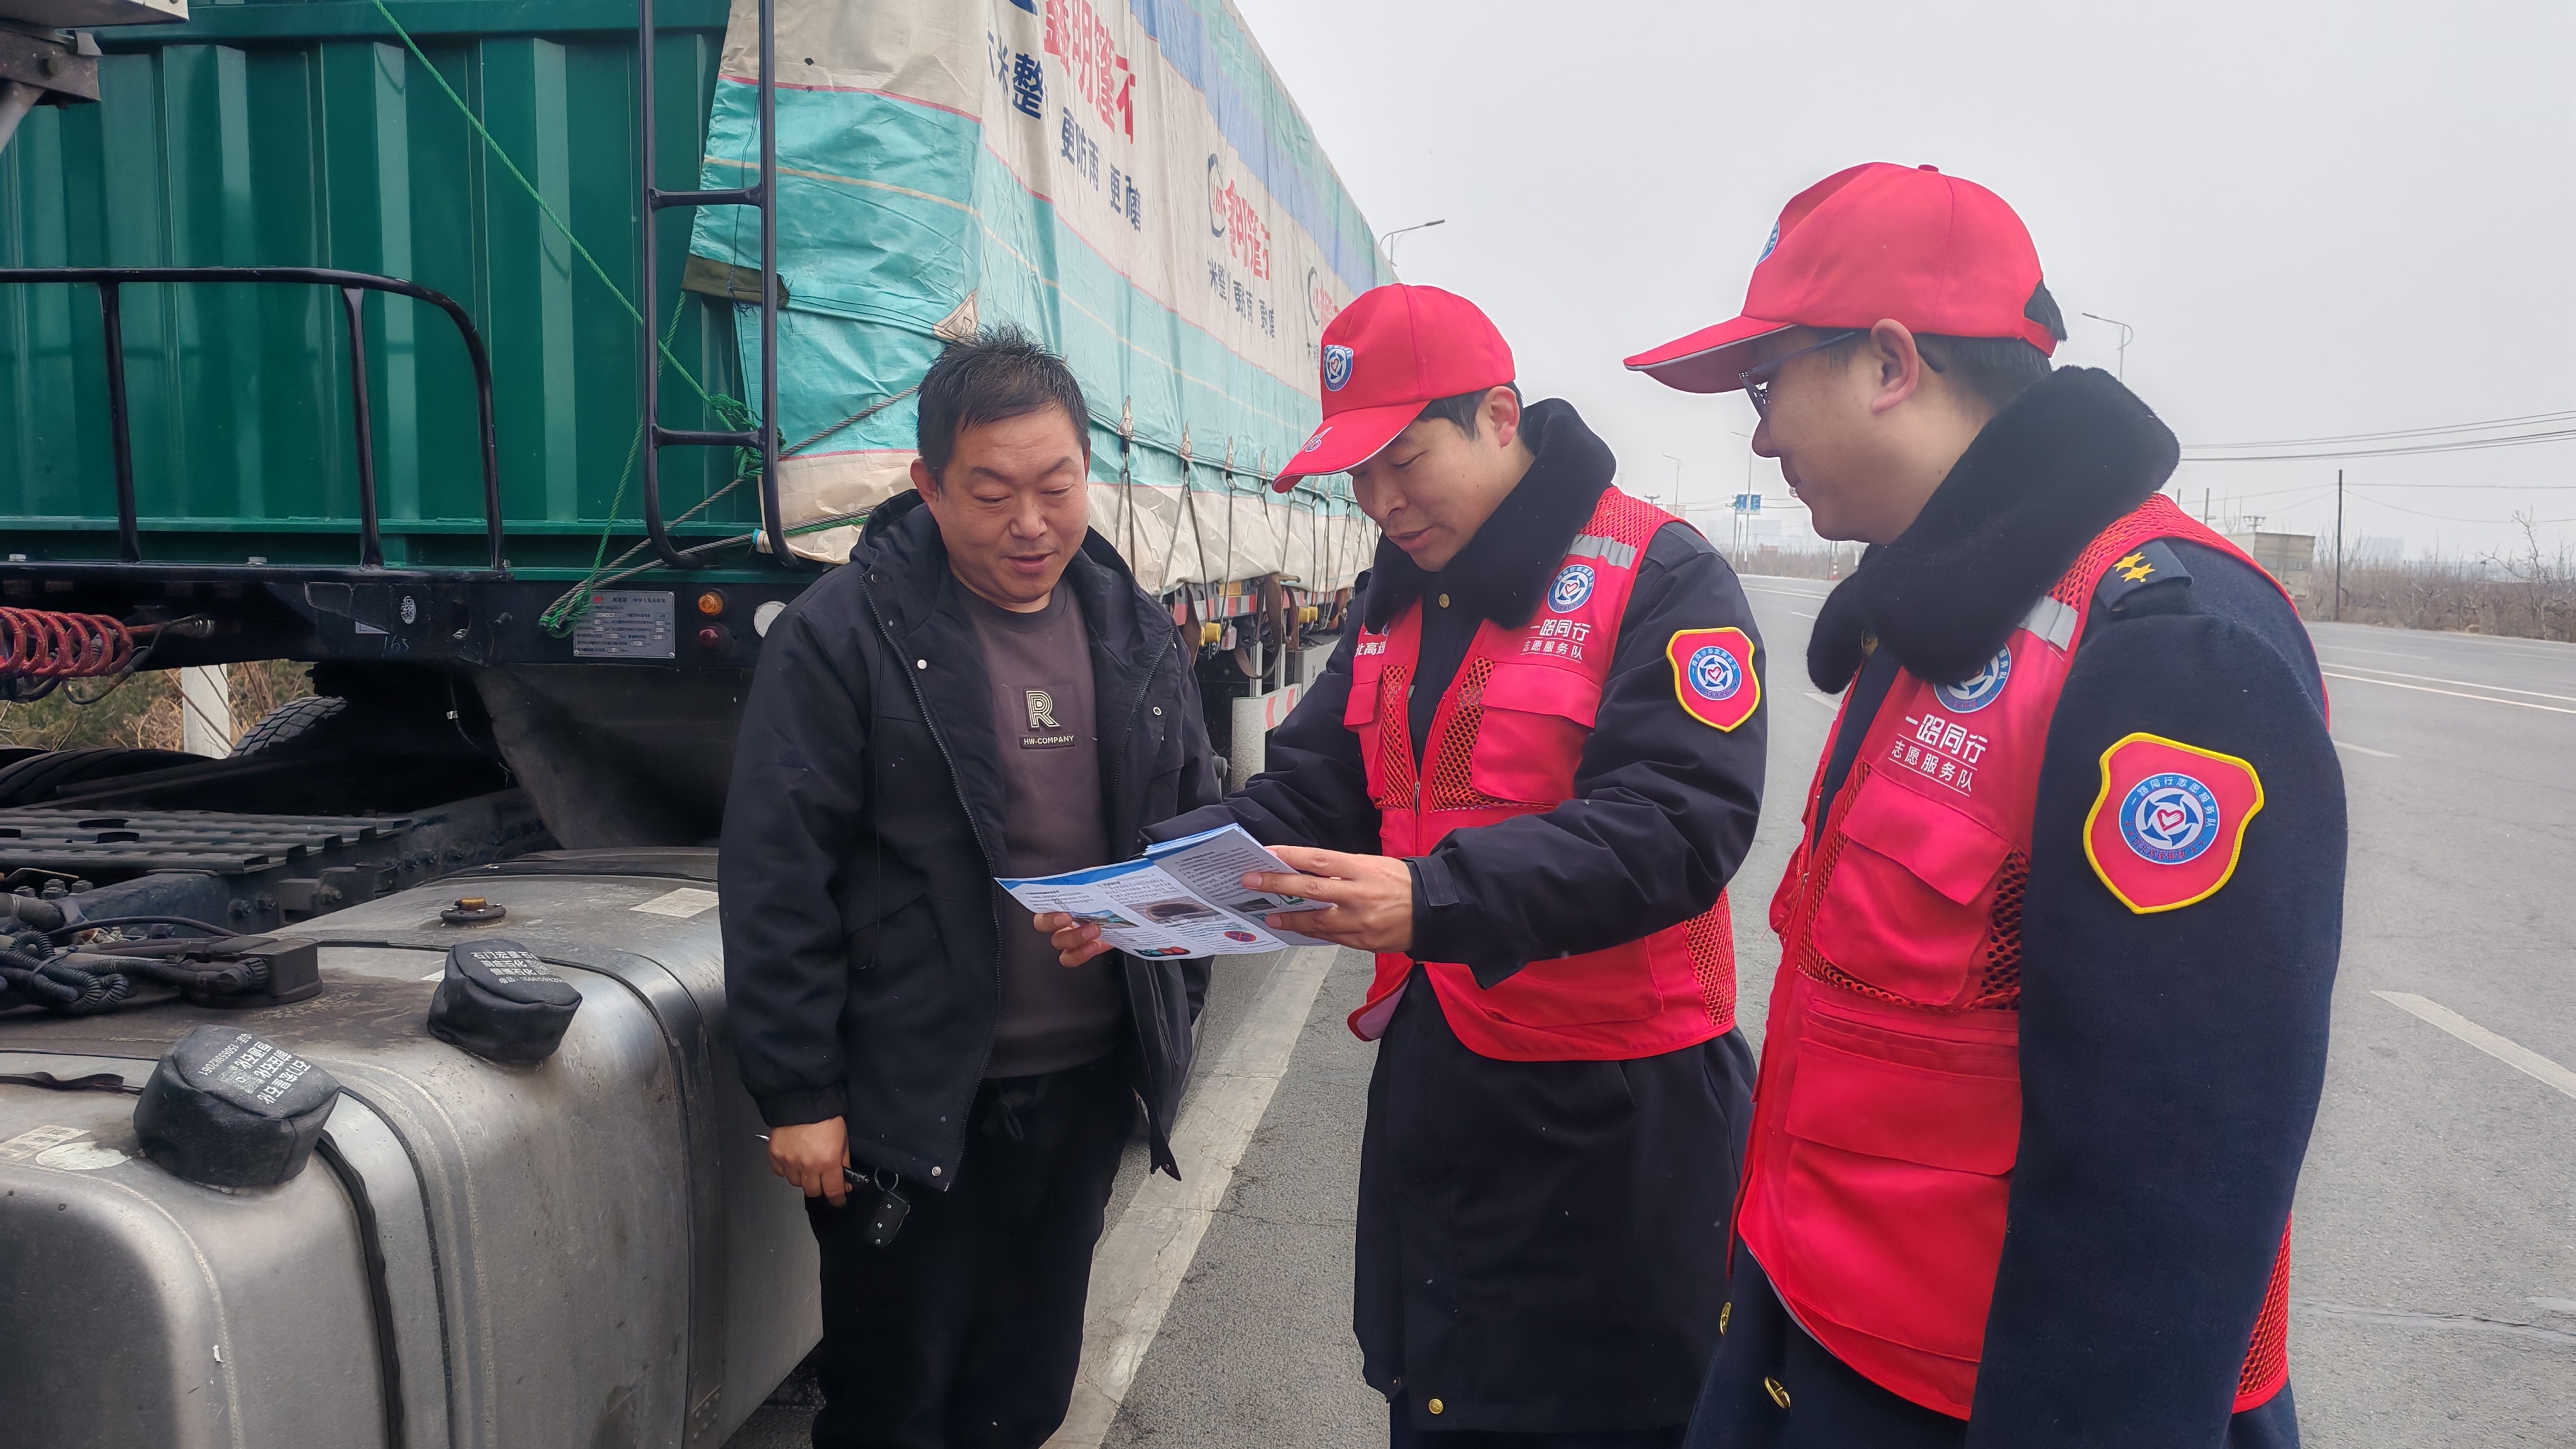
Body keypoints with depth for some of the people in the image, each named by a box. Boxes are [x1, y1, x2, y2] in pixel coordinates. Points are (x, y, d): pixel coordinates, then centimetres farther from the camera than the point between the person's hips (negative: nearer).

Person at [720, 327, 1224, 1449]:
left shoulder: (1138, 635, 5)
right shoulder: (843, 633, -11)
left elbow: (1196, 829, 14)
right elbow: (776, 874, -12)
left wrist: (1177, 1010, 11)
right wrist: (798, 1093, -13)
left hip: (1092, 1085, 5)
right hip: (913, 1104, -4)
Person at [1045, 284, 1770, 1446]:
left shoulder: (1658, 575, -12)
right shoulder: (1396, 600, 11)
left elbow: (1684, 820, -24)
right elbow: (1303, 794, 8)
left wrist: (1438, 897, -36)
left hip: (1618, 1105, -6)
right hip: (1434, 1082, 6)